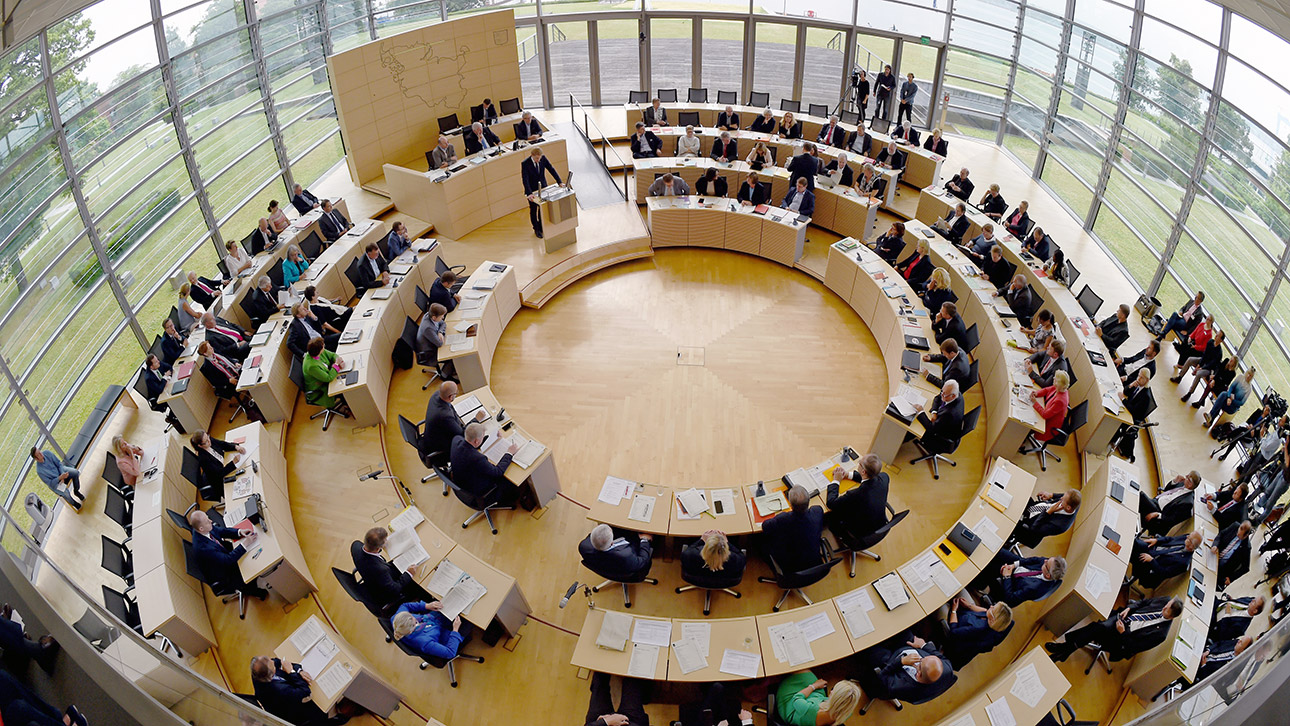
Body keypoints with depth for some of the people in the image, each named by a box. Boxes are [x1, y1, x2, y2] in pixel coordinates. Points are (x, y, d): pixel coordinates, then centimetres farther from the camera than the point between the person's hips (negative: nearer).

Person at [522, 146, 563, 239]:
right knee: (533, 210, 14)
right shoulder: (525, 164, -24)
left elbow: (551, 169, -7)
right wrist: (529, 193, -42)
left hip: (543, 187, 3)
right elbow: (525, 180, -31)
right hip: (532, 191, -3)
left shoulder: (543, 159, -12)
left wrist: (560, 182, -17)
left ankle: (542, 227, 36)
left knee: (543, 209, 15)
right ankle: (536, 230, 32)